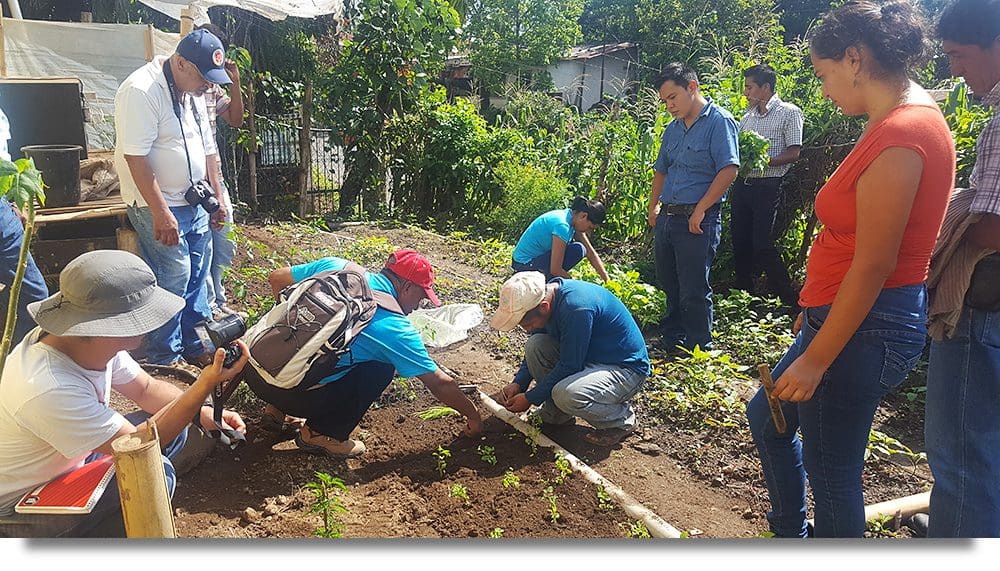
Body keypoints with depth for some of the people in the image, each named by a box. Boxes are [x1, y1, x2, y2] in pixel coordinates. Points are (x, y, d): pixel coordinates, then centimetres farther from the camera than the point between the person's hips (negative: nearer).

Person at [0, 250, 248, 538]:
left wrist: (202, 412, -15)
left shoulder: (96, 342, -13)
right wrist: (207, 384, -37)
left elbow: (145, 388, 3)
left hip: (69, 462, 9)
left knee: (173, 429, 3)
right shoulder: (51, 388, -37)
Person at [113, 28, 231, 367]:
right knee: (174, 275, -9)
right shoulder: (142, 91, -18)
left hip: (195, 200, 9)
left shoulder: (192, 91, 10)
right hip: (158, 205, -8)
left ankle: (195, 344, 26)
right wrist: (161, 212, -24)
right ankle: (165, 359, 5)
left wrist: (216, 195, 19)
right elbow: (136, 157, -22)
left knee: (197, 274, 12)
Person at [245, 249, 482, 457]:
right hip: (287, 389, -6)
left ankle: (279, 408, 26)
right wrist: (472, 415, 18)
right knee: (382, 368, 5)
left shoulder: (334, 265, 4)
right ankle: (322, 434, 7)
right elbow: (438, 383, 2)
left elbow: (276, 278, 18)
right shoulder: (394, 326, -8)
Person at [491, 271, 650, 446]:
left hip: (626, 368, -8)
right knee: (535, 345, -12)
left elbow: (570, 366, -25)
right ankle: (554, 414, 7)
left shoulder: (577, 307, -32)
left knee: (566, 394, -32)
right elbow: (535, 349, 9)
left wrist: (530, 398, -16)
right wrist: (518, 383, -4)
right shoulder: (544, 296, -6)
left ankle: (623, 420, -3)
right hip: (588, 358, 8)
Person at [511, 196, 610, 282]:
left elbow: (591, 253, 8)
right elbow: (555, 270, -25)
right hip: (525, 265, -10)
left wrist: (607, 280, 4)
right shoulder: (562, 226, -26)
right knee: (578, 250, -20)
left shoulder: (572, 217, 1)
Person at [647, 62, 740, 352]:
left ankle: (698, 347, 13)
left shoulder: (719, 121, -8)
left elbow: (728, 170, -18)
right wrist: (653, 206, 17)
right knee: (669, 285, 16)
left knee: (694, 290, -1)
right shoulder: (673, 128, 16)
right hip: (666, 218, 8)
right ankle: (672, 339, 31)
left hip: (698, 220, -8)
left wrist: (700, 210, -19)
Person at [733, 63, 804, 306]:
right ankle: (744, 293, 21)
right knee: (740, 242, 8)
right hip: (742, 185, 7)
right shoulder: (747, 117, 17)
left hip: (767, 186, -6)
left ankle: (790, 299, 3)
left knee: (762, 245, -10)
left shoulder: (789, 113, -3)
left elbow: (793, 153, -9)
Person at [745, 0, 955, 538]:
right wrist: (814, 311, 18)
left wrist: (816, 358, -18)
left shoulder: (899, 137, -22)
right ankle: (790, 534, 41)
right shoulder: (909, 118, 9)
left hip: (865, 327, -11)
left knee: (831, 473, 5)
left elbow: (872, 267, -23)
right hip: (845, 315, 11)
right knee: (766, 416, 23)